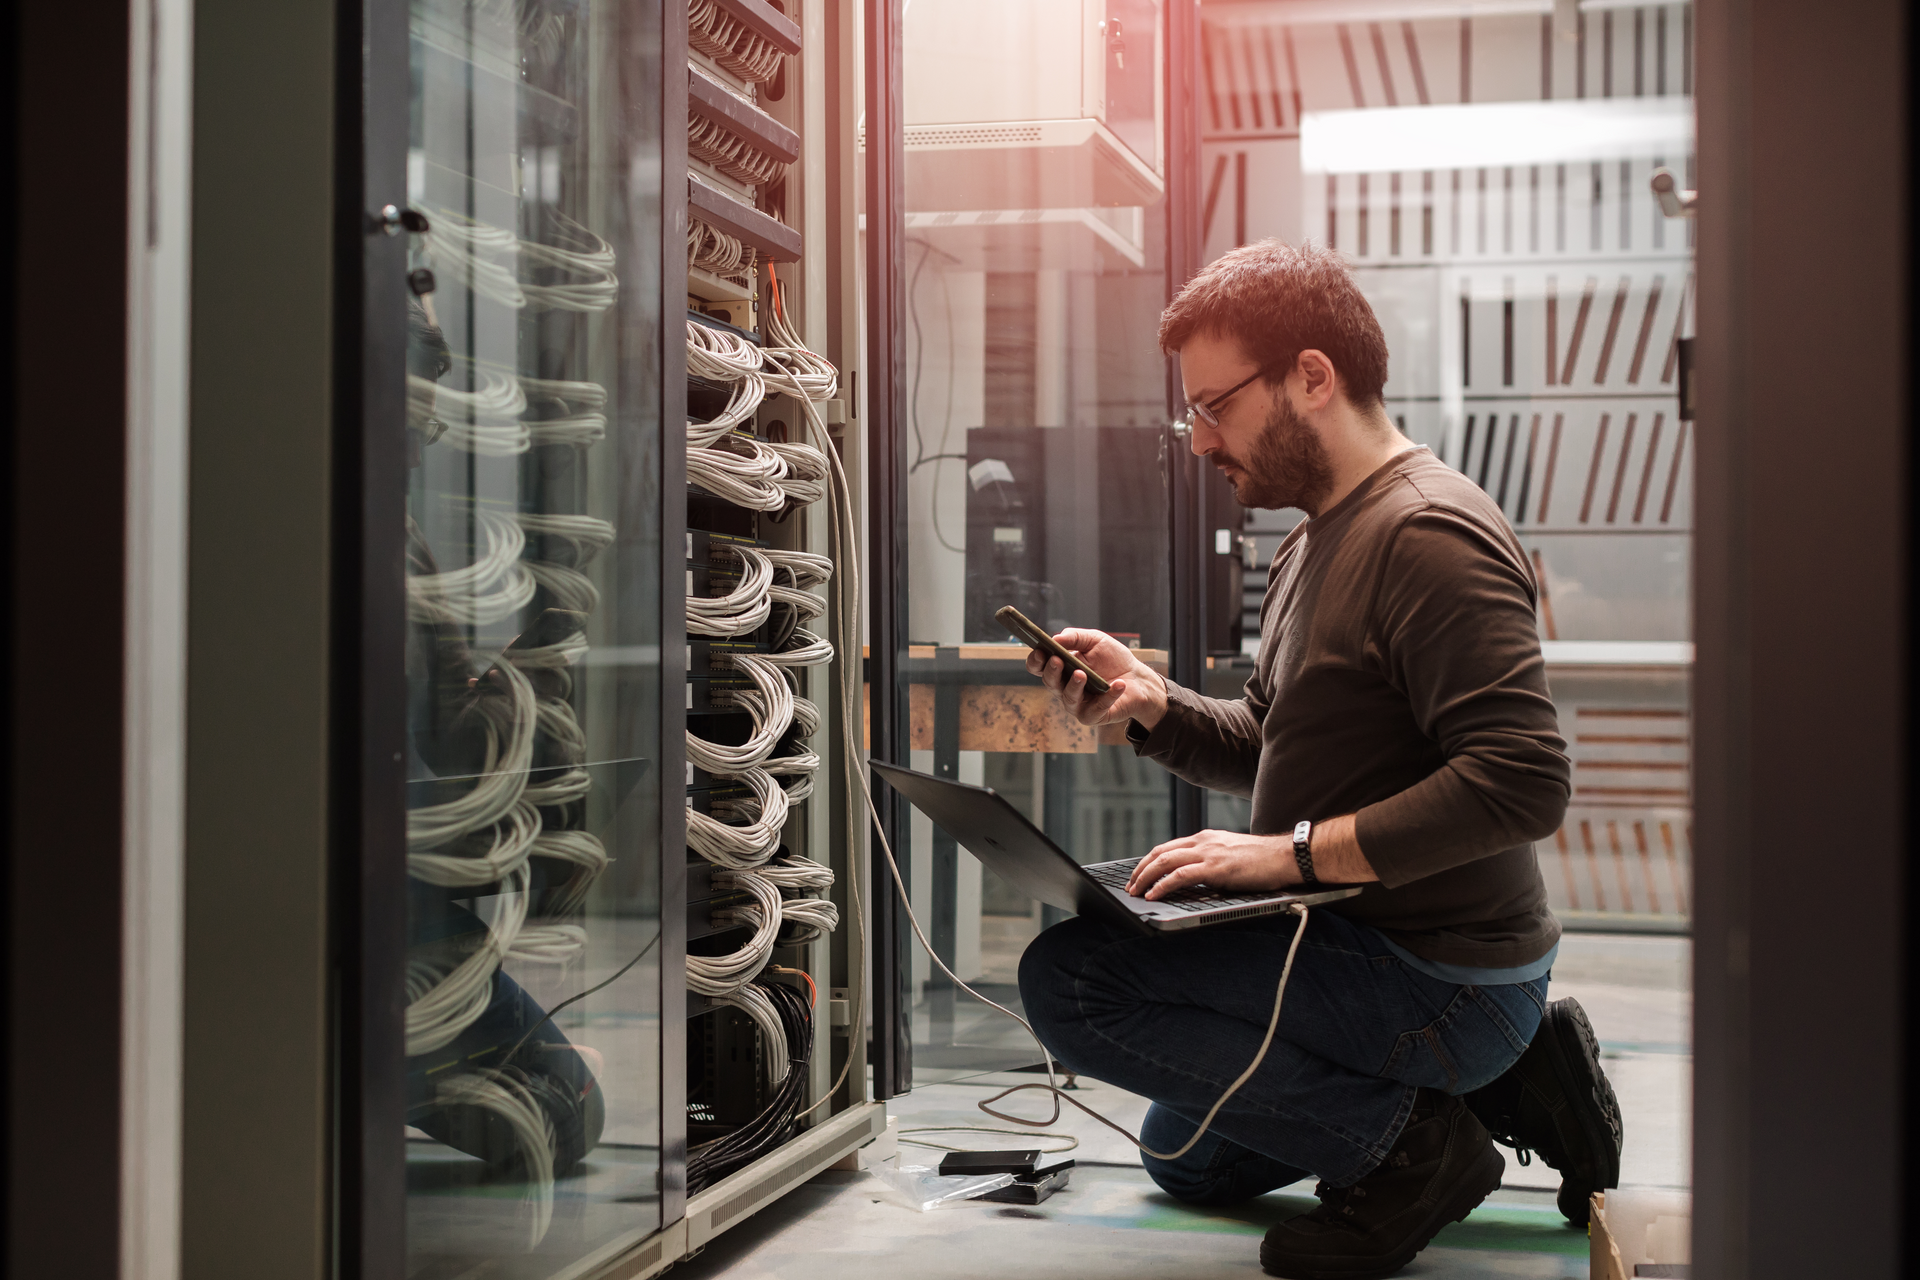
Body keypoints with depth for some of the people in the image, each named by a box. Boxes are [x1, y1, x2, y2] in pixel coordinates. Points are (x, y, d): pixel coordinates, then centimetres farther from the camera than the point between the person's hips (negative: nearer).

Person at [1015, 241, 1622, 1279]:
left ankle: (1399, 1143, -12)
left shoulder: (1429, 533, -20)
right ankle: (1507, 1079, 16)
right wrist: (1154, 705, 0)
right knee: (1186, 1156, 28)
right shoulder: (1312, 545, 13)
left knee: (1069, 978, -22)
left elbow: (1524, 780, -29)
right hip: (1362, 944, 11)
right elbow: (1268, 752, 19)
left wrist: (1293, 853, -28)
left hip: (1438, 980, -11)